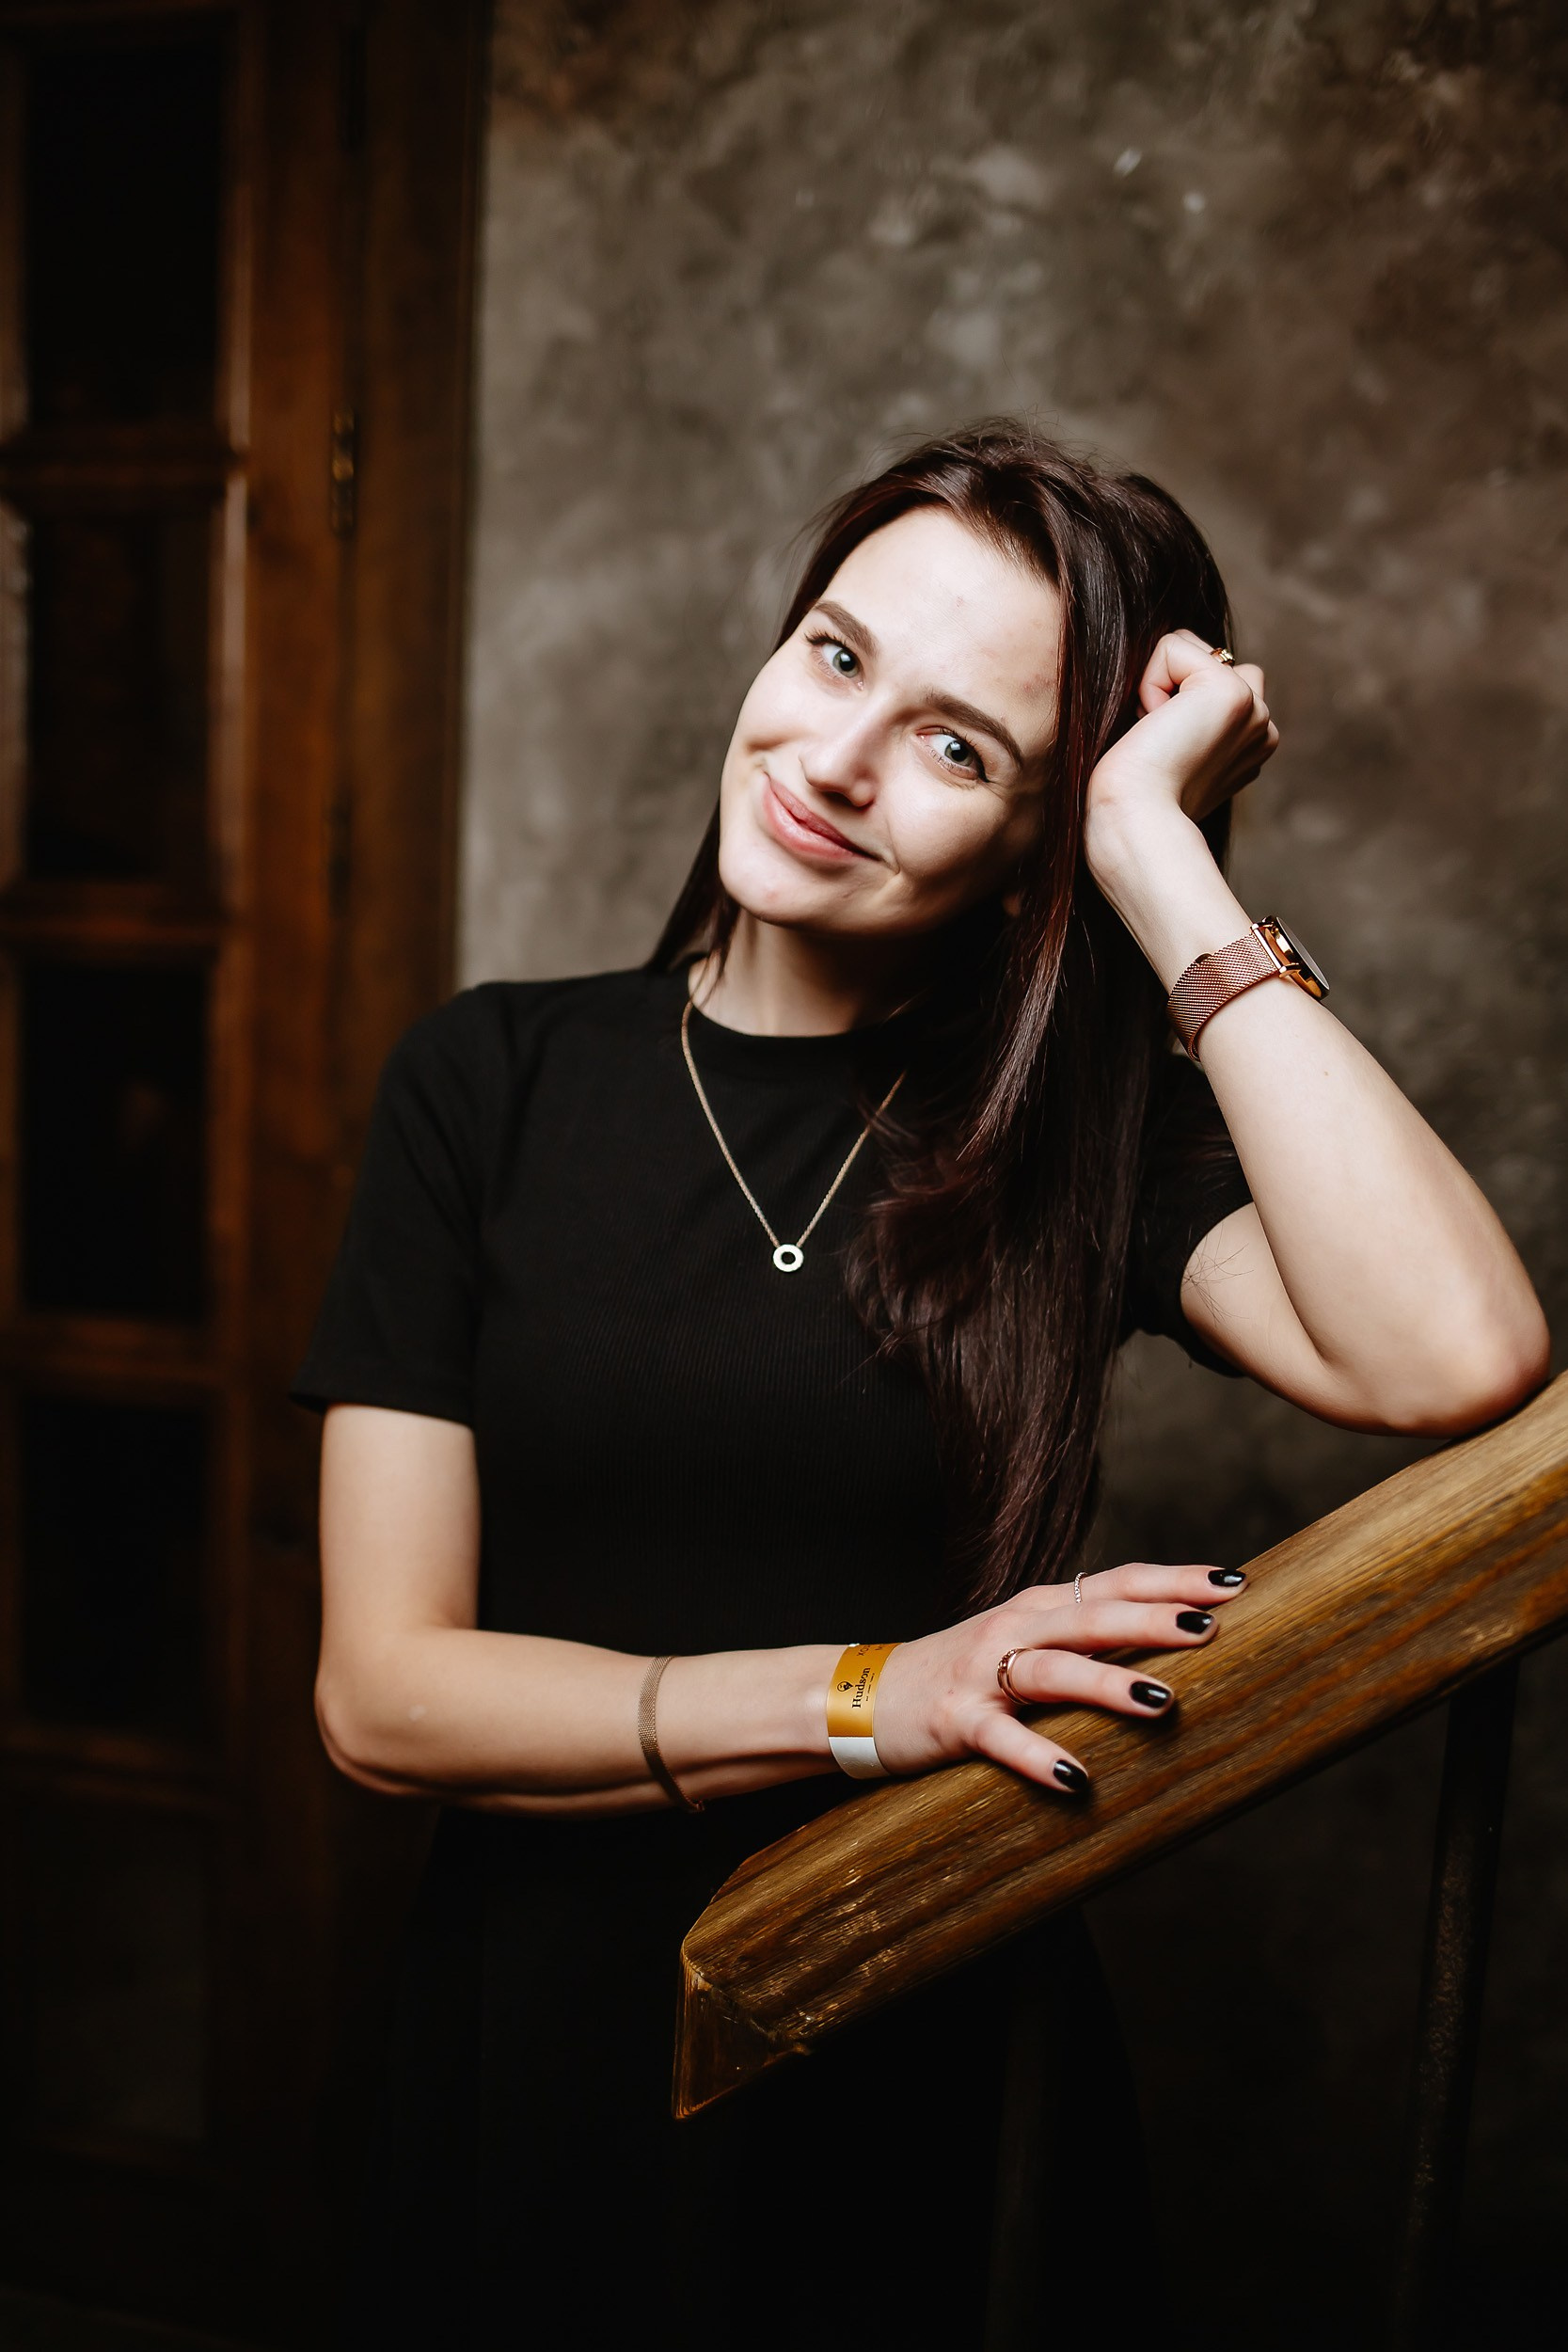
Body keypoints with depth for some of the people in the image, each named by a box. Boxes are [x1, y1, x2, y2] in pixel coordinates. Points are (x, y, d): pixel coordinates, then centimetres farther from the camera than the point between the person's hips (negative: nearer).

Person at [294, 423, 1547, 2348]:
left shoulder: (1078, 1132, -7)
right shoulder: (495, 1082, -5)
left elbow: (1456, 1360, -28)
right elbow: (384, 1688, -10)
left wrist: (1163, 861, -21)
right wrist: (871, 1699, -21)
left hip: (937, 2053, 0)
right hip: (551, 2044, 1)